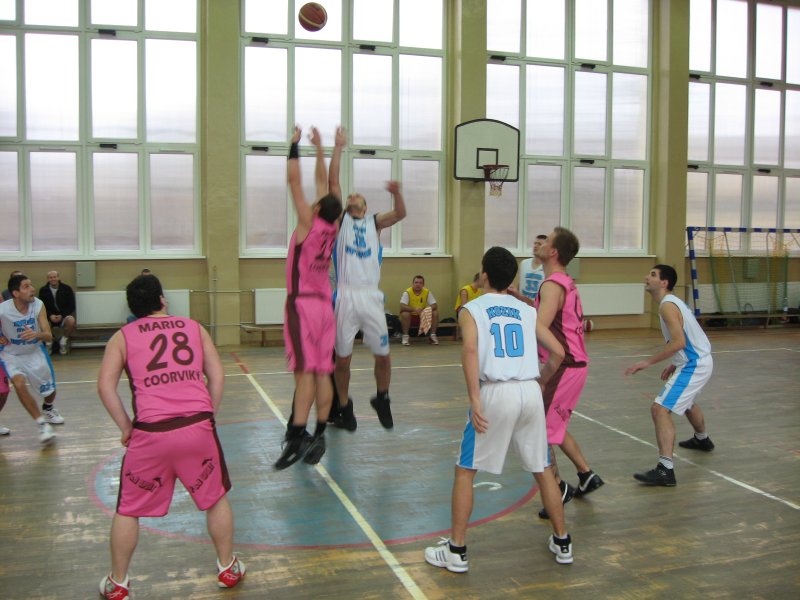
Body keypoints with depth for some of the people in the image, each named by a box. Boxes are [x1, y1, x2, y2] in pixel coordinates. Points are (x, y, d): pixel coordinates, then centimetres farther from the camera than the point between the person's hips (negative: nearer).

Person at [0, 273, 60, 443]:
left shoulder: (38, 305, -21)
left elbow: (49, 336, -24)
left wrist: (37, 334, -44)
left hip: (35, 352, 3)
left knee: (50, 390, 13)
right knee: (19, 384, -29)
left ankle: (47, 409, 49)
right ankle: (42, 424, -18)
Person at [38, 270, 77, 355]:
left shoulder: (67, 289, -2)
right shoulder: (43, 290, 3)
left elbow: (71, 306, -1)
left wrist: (62, 315, -15)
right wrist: (50, 315, -16)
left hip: (64, 315, -1)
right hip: (49, 316, 1)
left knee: (71, 321, -35)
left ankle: (63, 341, -8)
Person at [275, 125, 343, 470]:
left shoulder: (309, 222, -8)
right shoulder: (333, 227, 8)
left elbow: (294, 180, -8)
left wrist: (295, 144, 3)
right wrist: (319, 148, 24)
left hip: (303, 303, -6)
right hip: (325, 303, 6)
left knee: (305, 370, -12)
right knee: (322, 371, 5)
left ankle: (296, 438, -15)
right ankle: (318, 437, 9)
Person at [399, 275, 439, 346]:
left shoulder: (427, 292, -8)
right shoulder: (407, 292, -16)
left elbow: (435, 305, -11)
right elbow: (402, 307, -27)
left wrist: (428, 309, -33)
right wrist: (414, 309, -42)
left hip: (423, 317, 3)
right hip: (411, 317, -3)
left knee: (435, 313, -20)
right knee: (405, 314, -34)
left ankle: (433, 336, -11)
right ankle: (405, 337, -21)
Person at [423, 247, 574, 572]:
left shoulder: (471, 309, 5)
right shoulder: (527, 311, 17)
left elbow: (470, 349, -13)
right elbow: (557, 352, 14)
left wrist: (475, 399, -16)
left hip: (496, 393, -4)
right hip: (531, 392, 4)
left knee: (465, 471, 10)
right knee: (542, 470, 21)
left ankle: (456, 551, 13)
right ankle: (562, 543, 31)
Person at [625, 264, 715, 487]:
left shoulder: (667, 305, -18)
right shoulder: (673, 302, 12)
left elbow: (679, 342, -28)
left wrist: (648, 362, -25)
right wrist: (674, 365, 21)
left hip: (694, 365, -11)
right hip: (700, 361, 11)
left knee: (660, 409, -18)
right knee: (685, 401, 36)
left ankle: (665, 470, -24)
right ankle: (702, 440, 62)